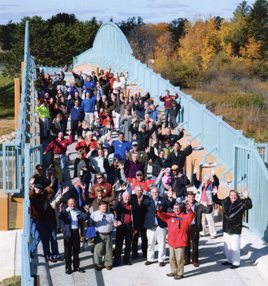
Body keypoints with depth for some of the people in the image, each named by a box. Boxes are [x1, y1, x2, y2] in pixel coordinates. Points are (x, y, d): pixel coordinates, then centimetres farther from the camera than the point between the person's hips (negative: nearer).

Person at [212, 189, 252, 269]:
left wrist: (246, 198, -39)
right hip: (226, 228, 7)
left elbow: (249, 206, -25)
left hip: (235, 229, -6)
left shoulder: (241, 203, -10)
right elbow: (216, 200, 18)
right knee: (227, 246, 18)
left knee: (235, 247, -5)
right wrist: (214, 194, 2)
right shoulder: (225, 202, 6)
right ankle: (229, 260, 34)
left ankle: (236, 263, 7)